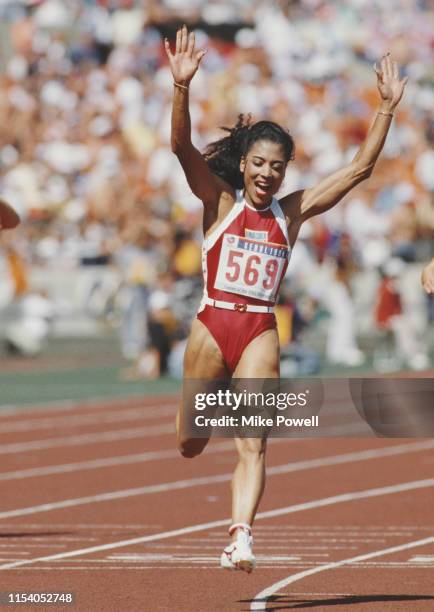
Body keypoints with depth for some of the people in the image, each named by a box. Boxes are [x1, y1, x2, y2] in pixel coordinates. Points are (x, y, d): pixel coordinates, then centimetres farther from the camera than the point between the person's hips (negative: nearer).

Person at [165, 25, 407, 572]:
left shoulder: (292, 212, 7)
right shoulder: (220, 201, 1)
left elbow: (360, 167, 6)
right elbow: (182, 146, -14)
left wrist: (387, 108, -1)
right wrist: (182, 87, -29)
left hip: (261, 333, 1)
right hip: (211, 326, -1)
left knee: (252, 445, -13)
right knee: (191, 444, 11)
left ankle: (241, 537, -20)